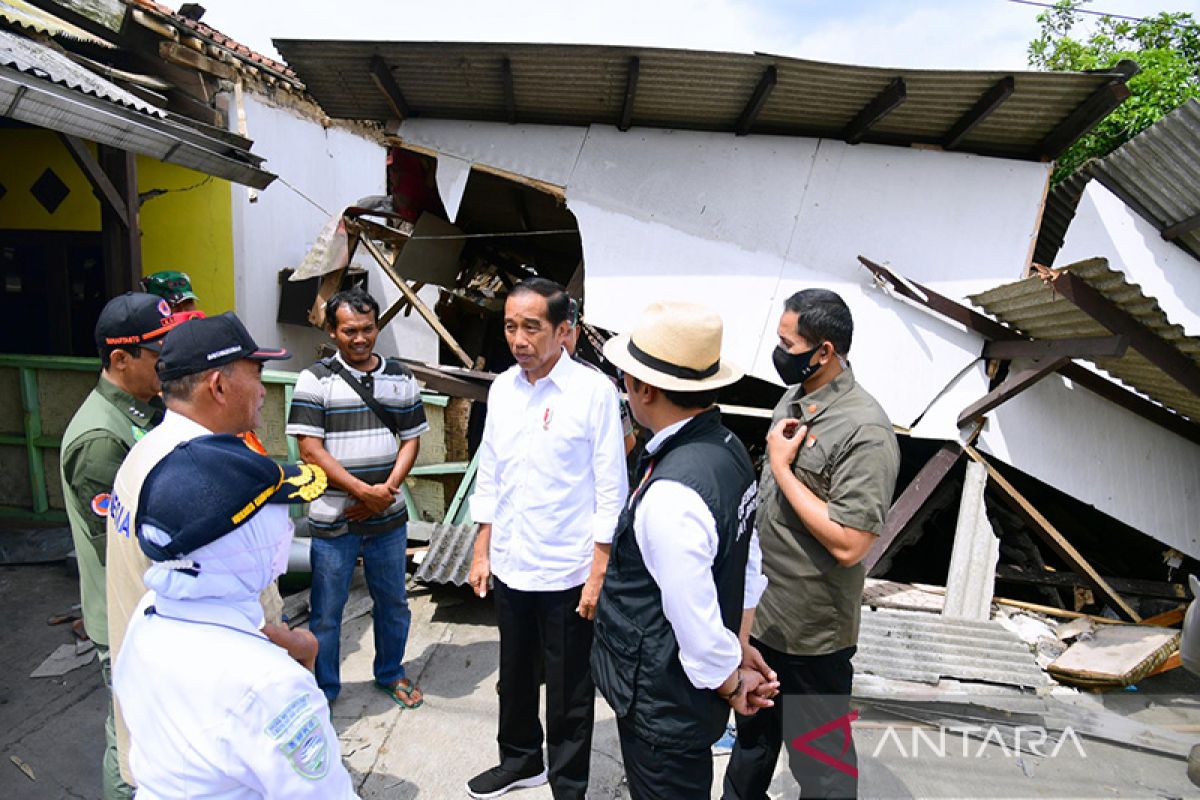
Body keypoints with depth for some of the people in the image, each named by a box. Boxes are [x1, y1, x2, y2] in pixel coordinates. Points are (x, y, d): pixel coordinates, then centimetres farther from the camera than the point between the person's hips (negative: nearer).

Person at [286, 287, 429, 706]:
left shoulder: (401, 377, 4)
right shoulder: (316, 379, -7)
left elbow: (411, 439, 5)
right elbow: (310, 448, -13)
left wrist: (387, 490, -10)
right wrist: (364, 491, -18)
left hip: (388, 517, 4)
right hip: (333, 520, -3)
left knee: (393, 603, 18)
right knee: (326, 612, 10)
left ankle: (390, 673, 40)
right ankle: (324, 690, 31)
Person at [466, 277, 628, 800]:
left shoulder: (594, 391, -13)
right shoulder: (502, 389, 2)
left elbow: (611, 491, -11)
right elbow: (489, 478, 10)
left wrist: (599, 573, -12)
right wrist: (482, 553, 10)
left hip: (568, 571, -5)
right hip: (509, 566, 5)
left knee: (569, 695, 12)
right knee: (514, 678, 23)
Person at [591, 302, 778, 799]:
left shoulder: (670, 496, -34)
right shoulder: (728, 449, -4)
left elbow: (697, 624, -25)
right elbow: (748, 569, 4)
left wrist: (732, 684, -7)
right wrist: (741, 653, 10)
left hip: (663, 710, -8)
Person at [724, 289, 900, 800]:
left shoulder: (864, 431, -25)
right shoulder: (794, 399, 2)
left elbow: (847, 543, -29)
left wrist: (781, 467, -24)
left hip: (811, 631, -8)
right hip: (762, 612, 8)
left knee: (820, 757, 15)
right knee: (752, 734, 29)